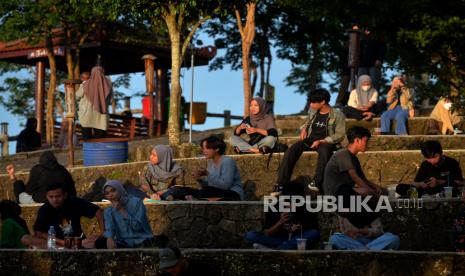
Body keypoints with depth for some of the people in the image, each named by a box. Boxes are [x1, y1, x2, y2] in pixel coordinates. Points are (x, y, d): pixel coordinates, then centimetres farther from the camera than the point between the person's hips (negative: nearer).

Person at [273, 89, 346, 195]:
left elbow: (340, 135, -10)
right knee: (291, 151, -24)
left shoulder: (337, 115, -6)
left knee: (324, 151, -42)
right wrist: (304, 129, 6)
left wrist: (321, 141, -18)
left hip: (326, 142, -4)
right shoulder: (313, 111, 11)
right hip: (310, 139, 5)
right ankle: (281, 184, -28)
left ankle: (317, 182, -43)